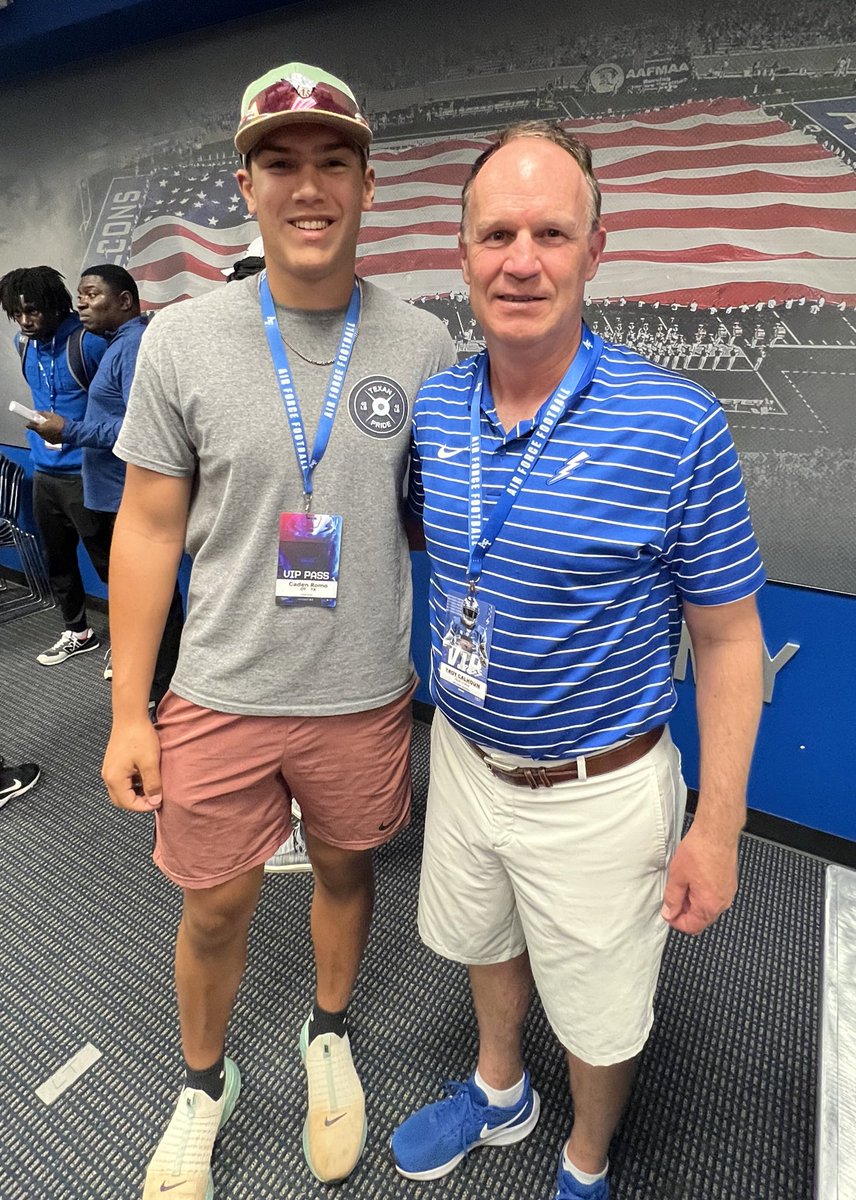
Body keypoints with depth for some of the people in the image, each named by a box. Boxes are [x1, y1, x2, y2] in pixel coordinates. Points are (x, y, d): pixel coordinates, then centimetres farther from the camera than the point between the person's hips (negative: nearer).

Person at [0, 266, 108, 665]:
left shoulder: (88, 343, -14)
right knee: (57, 561, 16)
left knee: (107, 563, -1)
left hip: (83, 476, -7)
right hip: (44, 473, 8)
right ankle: (77, 633, 32)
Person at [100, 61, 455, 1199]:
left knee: (345, 867, 22)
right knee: (215, 906, 16)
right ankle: (205, 1081, 49)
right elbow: (150, 527, -2)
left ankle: (330, 1035, 54)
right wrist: (129, 712, -2)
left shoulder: (423, 346, -3)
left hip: (368, 696, 1)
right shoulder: (181, 340, -6)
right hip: (220, 695, 0)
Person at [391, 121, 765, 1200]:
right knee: (483, 942, 29)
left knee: (598, 1016, 20)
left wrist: (716, 829, -11)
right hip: (462, 755, 5)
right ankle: (498, 1093, 62)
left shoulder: (677, 425, -21)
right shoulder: (432, 408, -5)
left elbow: (727, 639, -13)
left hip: (599, 791, -4)